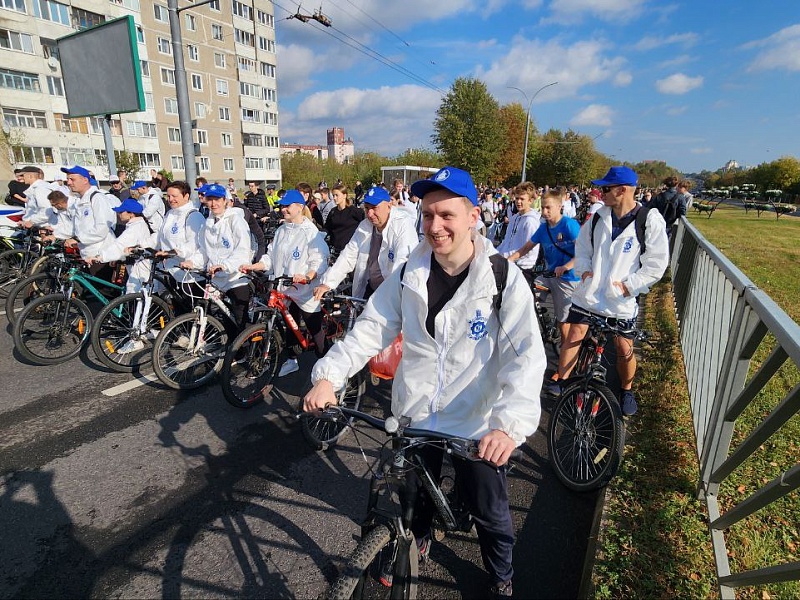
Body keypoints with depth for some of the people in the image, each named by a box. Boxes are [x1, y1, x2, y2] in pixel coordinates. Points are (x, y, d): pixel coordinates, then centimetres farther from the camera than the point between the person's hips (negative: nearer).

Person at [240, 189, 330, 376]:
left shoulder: (311, 232, -11)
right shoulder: (281, 231, 10)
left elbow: (319, 262, -17)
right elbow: (270, 257, 12)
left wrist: (306, 277, -34)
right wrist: (252, 266, -2)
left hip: (305, 290, -7)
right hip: (284, 289, 7)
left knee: (314, 328, 3)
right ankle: (291, 359, 35)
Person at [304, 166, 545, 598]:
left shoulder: (504, 279, -16)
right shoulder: (408, 275, -6)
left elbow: (525, 356, -22)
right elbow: (370, 329, -6)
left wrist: (510, 422, -36)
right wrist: (328, 375, -20)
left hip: (477, 426, -2)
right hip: (414, 417, 3)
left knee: (491, 516, 18)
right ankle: (418, 541, 61)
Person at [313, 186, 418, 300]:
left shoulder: (403, 225, -15)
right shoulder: (365, 225, 6)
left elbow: (403, 262, -26)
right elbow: (348, 256, 7)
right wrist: (327, 283, -2)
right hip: (369, 290, 5)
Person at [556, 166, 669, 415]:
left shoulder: (650, 221, -11)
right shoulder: (600, 216, 1)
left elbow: (656, 264, -8)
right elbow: (582, 245, 14)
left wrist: (629, 286, -13)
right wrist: (584, 269, -1)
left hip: (620, 299, -2)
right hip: (589, 291, 3)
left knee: (625, 350, 7)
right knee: (573, 336, 3)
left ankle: (626, 390, 33)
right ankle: (560, 383, 18)